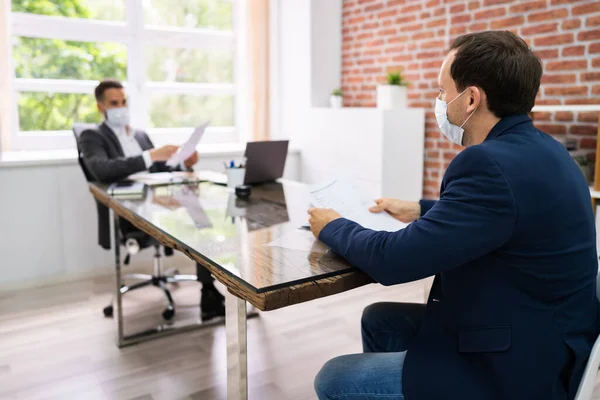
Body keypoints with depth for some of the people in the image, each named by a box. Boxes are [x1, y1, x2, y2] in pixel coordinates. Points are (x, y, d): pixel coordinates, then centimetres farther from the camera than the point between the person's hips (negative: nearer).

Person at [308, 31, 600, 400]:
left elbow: (393, 260, -25)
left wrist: (332, 227, -6)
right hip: (529, 336, 9)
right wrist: (421, 210, 14)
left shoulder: (493, 164, -29)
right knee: (377, 319, 19)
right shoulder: (535, 148, 2)